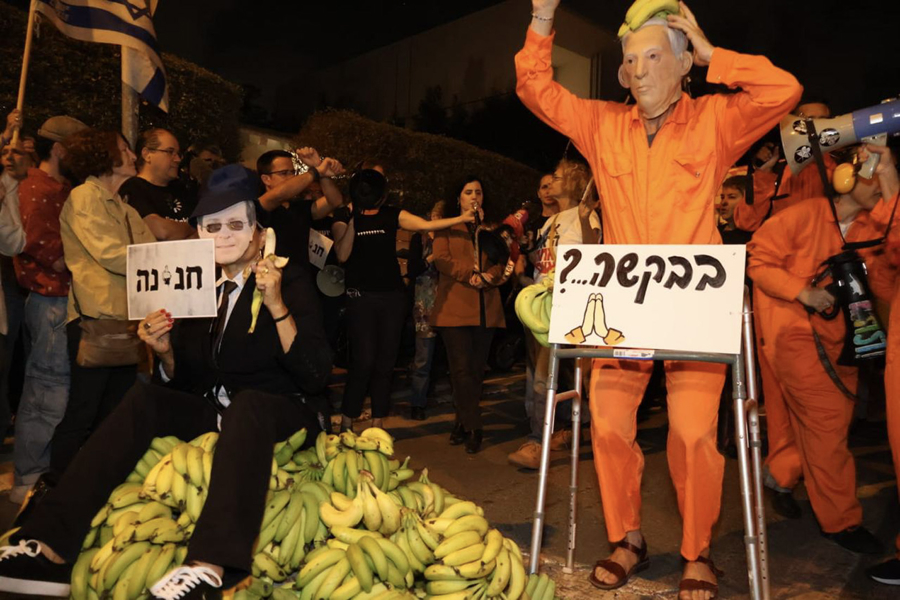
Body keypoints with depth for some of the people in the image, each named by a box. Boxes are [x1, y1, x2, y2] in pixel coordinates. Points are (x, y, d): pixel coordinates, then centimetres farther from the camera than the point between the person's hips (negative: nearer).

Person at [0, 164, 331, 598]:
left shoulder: (290, 279, -4)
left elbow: (314, 377, -14)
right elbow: (181, 383, 13)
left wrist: (277, 306, -23)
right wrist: (164, 352, -9)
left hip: (278, 413, -4)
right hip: (212, 412, 5)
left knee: (247, 403, -36)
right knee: (143, 399, -20)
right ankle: (51, 549, -28)